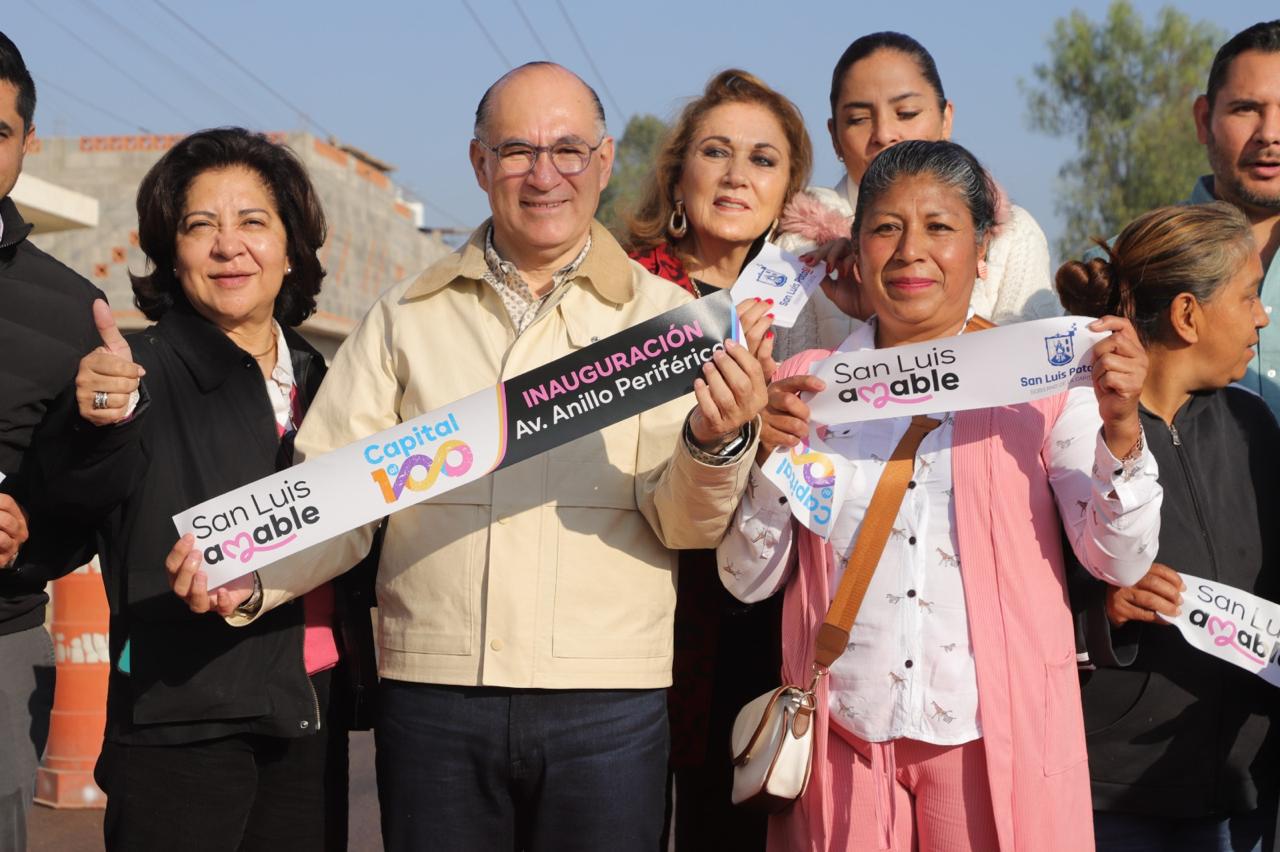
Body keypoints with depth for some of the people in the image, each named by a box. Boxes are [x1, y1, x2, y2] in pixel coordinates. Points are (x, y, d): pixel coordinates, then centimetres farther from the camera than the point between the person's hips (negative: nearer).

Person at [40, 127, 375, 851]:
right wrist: (105, 421, -44)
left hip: (313, 714, 5)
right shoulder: (145, 369, -6)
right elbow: (86, 493, -25)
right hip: (183, 717, -5)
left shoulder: (316, 378, 11)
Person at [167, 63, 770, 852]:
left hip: (608, 702, -1)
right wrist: (250, 575, -13)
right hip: (433, 693, 1)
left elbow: (682, 524, -2)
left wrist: (714, 443, -23)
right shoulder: (406, 319, 8)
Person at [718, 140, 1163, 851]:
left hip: (999, 733, -1)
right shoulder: (804, 388, 5)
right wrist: (768, 457, -11)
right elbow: (749, 580, 4)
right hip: (844, 736, 1)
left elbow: (1121, 563, -3)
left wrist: (1121, 427, -16)